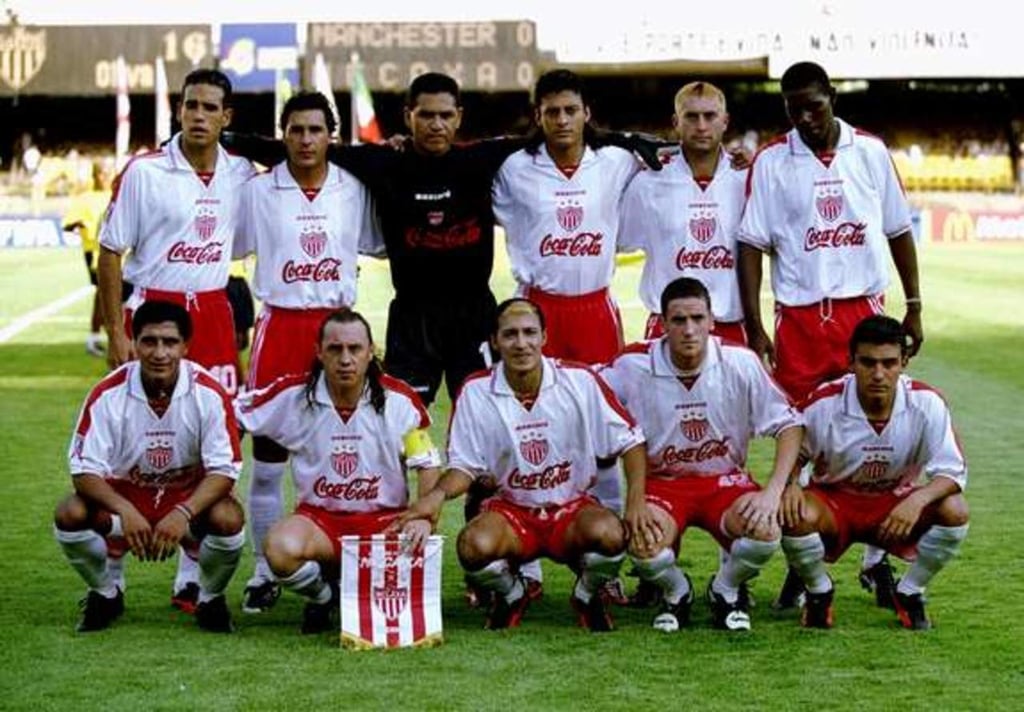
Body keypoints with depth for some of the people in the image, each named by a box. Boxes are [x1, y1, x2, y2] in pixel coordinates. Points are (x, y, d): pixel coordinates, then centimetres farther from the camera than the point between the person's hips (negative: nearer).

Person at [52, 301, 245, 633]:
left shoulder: (209, 393, -18)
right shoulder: (109, 394, -17)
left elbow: (224, 470, -18)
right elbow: (84, 470, -18)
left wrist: (184, 513, -36)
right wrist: (125, 511, -36)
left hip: (191, 497, -1)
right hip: (124, 496, 1)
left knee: (228, 519, -33)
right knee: (70, 515, -28)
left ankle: (210, 599, -1)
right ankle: (106, 593, 3)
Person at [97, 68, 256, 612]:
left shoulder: (242, 175, 4)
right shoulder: (144, 172, -7)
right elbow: (110, 252, -5)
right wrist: (116, 333, -8)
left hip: (213, 314, 4)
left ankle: (193, 580, 12)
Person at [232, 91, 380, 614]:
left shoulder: (353, 190, 6)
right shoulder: (258, 191, 1)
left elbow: (380, 243, 15)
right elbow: (224, 247, 8)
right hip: (279, 326, -1)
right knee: (267, 459, 1)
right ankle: (265, 573, 11)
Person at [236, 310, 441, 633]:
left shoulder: (400, 399, -5)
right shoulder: (293, 395, -5)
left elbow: (428, 467, -3)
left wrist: (424, 517, -20)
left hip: (385, 518, 0)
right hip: (318, 518, 0)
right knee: (282, 549, -34)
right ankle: (322, 597, 5)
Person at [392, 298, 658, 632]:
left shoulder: (580, 381, -8)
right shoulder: (475, 392, -6)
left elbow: (630, 440, -1)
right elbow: (465, 466, 0)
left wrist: (636, 501, -14)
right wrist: (438, 495, -22)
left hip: (573, 506, 0)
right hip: (511, 509, 0)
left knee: (608, 533, -34)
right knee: (473, 545, -33)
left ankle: (587, 595, 4)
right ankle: (511, 594, 6)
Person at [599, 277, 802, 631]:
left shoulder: (739, 362, -10)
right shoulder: (632, 367, -12)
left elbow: (789, 424, -4)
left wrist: (773, 490, -18)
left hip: (726, 479, 1)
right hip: (661, 483, -1)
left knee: (765, 529, -31)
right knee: (642, 545, -32)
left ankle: (726, 590, 5)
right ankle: (676, 592, 7)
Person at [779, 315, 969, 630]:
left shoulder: (926, 403, -19)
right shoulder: (824, 404, -21)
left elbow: (953, 472, -18)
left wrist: (918, 500, -39)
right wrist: (790, 485, -29)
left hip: (896, 505, 1)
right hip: (833, 501, -1)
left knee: (954, 510, -27)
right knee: (797, 516, -35)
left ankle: (909, 593, 0)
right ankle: (819, 592, -1)